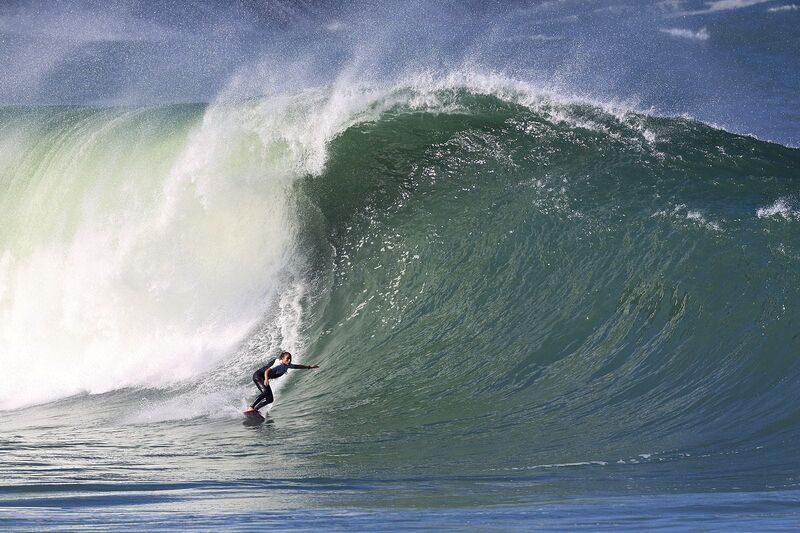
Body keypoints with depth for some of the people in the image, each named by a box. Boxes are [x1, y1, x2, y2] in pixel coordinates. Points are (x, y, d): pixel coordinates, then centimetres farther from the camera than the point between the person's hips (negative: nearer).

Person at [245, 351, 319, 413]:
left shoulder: (287, 365, 0)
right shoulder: (279, 365, -26)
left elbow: (298, 366, 16)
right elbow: (267, 371, -36)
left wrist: (310, 367, 20)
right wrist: (266, 379, -55)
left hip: (263, 378, 9)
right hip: (258, 375, -9)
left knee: (270, 399, 0)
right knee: (265, 392, -33)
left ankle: (255, 409, 3)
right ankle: (251, 407, -37)